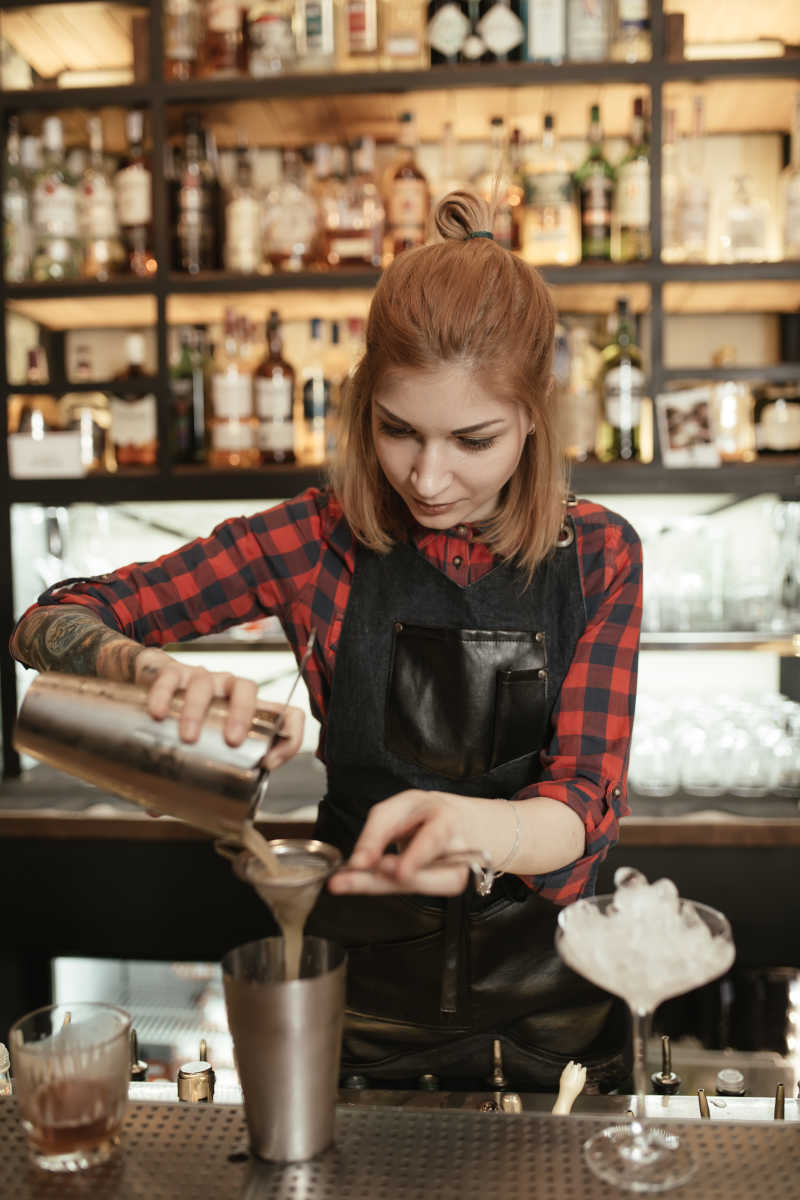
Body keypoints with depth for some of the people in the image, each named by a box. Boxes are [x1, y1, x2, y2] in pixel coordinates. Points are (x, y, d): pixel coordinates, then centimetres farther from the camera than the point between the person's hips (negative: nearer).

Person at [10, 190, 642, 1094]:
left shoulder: (595, 557, -10)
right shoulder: (324, 539, -12)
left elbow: (586, 803, -17)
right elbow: (52, 622, -12)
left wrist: (479, 828, -42)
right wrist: (152, 671, -36)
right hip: (366, 1002, 0)